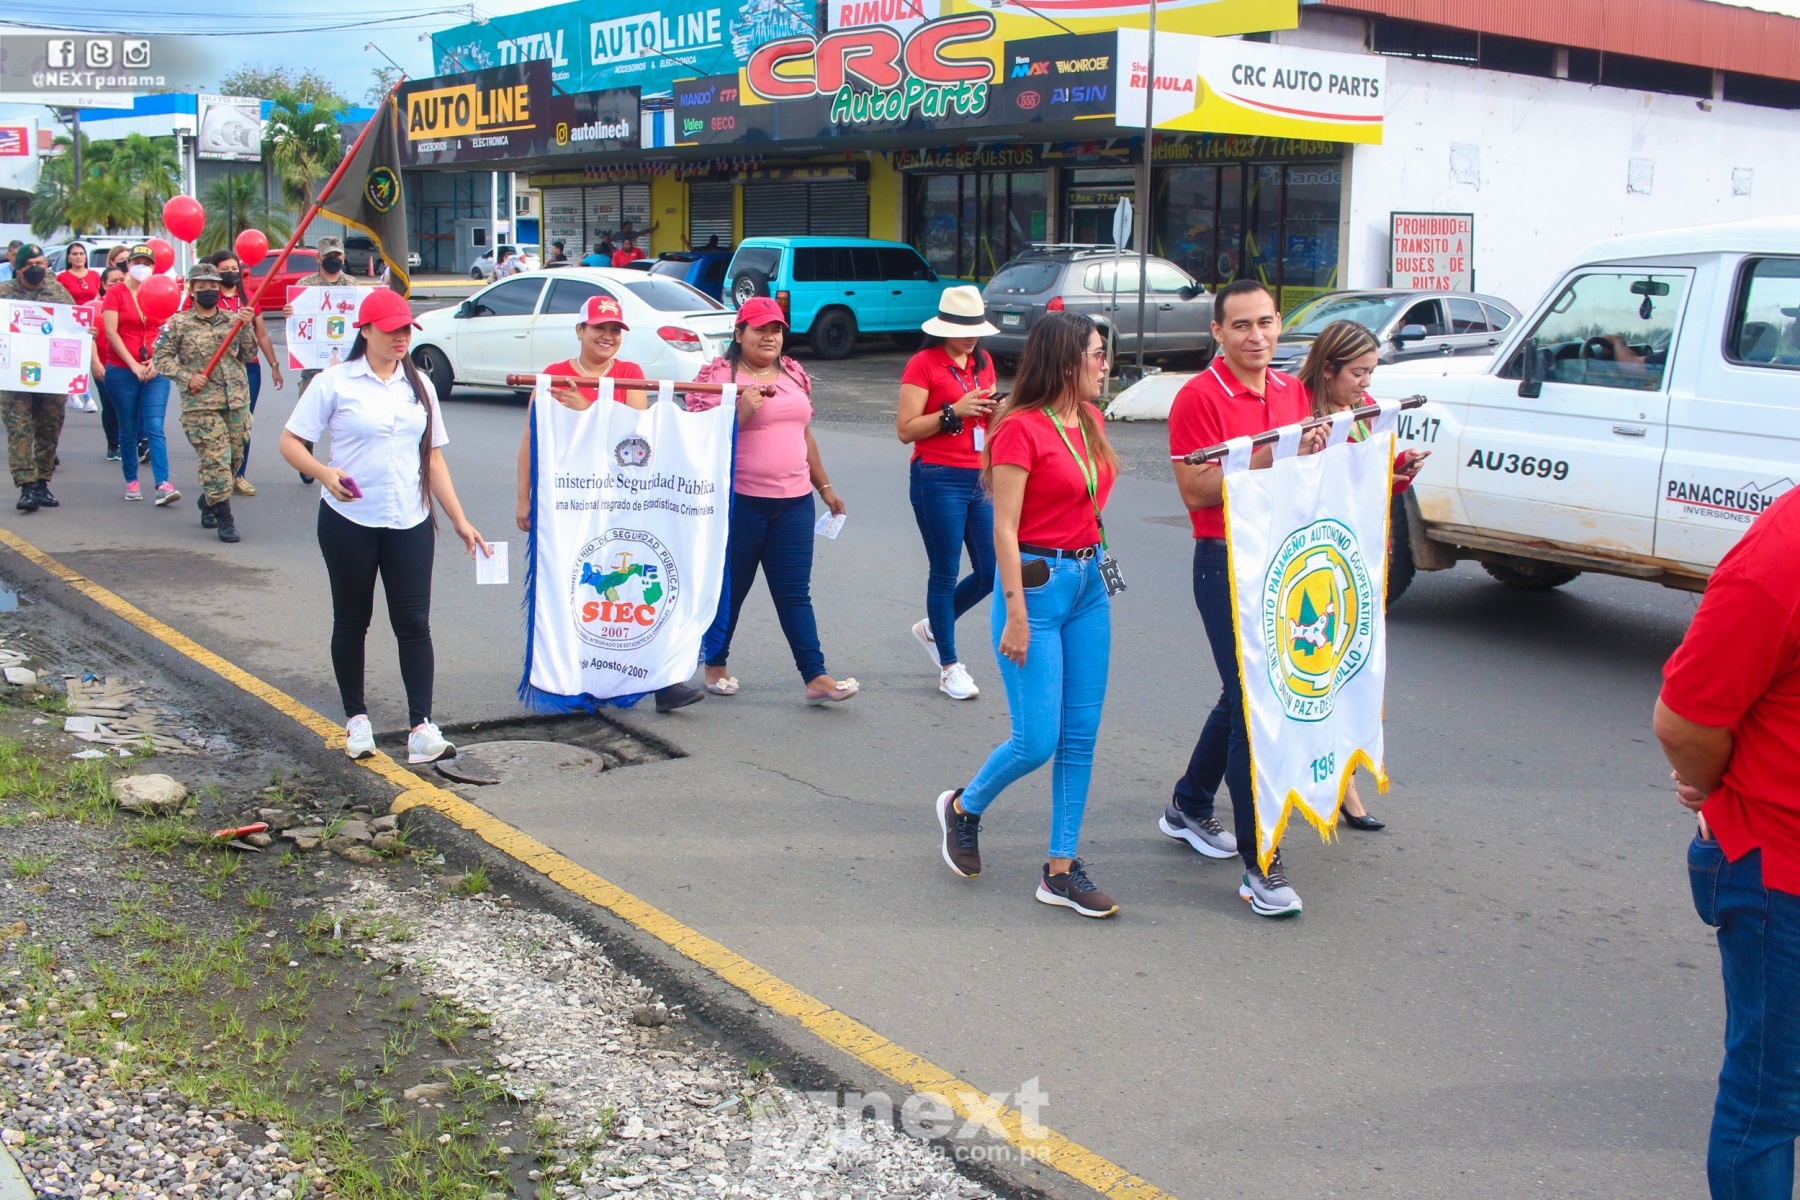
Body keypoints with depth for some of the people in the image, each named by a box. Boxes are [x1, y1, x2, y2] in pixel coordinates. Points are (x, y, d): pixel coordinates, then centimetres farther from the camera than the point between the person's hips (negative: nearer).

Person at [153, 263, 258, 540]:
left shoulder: (232, 320, 10)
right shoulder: (178, 324, 0)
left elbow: (249, 355, 8)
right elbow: (161, 357, 0)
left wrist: (246, 328, -6)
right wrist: (187, 377, -13)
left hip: (236, 401, 5)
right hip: (200, 405, -4)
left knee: (234, 457, 12)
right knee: (215, 459, -9)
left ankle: (207, 500, 34)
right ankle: (224, 518, -4)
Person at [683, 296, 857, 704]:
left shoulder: (794, 374, 14)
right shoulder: (718, 375, -5)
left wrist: (825, 486, 24)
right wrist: (742, 412, -23)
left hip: (794, 501, 5)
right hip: (740, 501, -4)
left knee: (795, 592, 2)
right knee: (730, 587, 9)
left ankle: (816, 678, 0)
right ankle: (715, 665, 27)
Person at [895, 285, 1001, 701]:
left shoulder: (983, 362, 14)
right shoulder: (923, 364, -6)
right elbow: (906, 429, -11)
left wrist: (997, 411, 1)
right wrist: (954, 411, -18)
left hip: (980, 477, 7)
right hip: (939, 479, -7)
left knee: (992, 573, 6)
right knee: (945, 574, 2)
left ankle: (932, 628, 30)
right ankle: (950, 668, 13)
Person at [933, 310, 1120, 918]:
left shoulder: (1091, 420, 9)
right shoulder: (1020, 428, -13)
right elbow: (1004, 529, -15)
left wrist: (1093, 572, 13)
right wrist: (1015, 613, -17)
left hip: (1088, 583, 8)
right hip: (1036, 583, -8)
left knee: (1080, 736, 7)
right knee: (1036, 741, -5)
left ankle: (1062, 870, 15)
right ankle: (963, 808, 24)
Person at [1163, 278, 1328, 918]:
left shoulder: (1293, 392, 12)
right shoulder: (1199, 397, -10)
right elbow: (1196, 490, -17)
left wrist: (1315, 454, -2)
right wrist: (1268, 458, -25)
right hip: (1225, 561, -7)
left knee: (1244, 698, 18)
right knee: (1252, 706, -8)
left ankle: (1189, 807, 38)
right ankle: (1260, 867, -3)